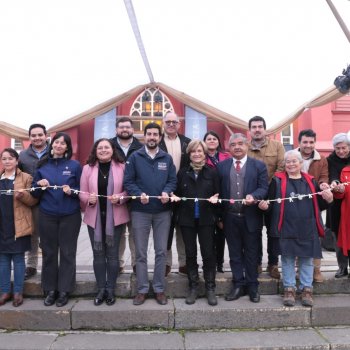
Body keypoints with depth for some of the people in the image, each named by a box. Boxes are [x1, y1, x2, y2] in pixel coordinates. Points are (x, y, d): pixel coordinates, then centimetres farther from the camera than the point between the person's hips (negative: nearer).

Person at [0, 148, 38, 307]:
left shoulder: (26, 178, 0)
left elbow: (33, 200, -3)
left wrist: (23, 195, -21)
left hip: (18, 226, -4)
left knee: (18, 258, 4)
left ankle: (18, 292, 14)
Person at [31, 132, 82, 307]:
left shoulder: (75, 165, -1)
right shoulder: (42, 165, 7)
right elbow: (34, 193, 9)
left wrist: (71, 191, -17)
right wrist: (40, 186, -12)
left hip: (70, 215, -2)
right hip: (47, 215, 2)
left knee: (67, 253, 4)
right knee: (49, 252, 8)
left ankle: (64, 290, 16)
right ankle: (50, 290, 21)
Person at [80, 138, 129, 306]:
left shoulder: (121, 167, -2)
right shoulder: (88, 168, 4)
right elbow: (82, 192, 3)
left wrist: (119, 198, -20)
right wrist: (89, 199, -18)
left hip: (115, 217, -2)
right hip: (95, 217, 2)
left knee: (112, 253, 7)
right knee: (98, 253, 9)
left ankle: (110, 289, 20)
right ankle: (101, 289, 23)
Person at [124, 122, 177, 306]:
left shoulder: (167, 158, 6)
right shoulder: (135, 157, 0)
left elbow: (173, 180, 5)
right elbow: (128, 181, -4)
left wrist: (167, 192, -15)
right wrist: (139, 194, -20)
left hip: (163, 211, 2)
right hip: (140, 211, -1)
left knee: (161, 251, 8)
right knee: (141, 252, 6)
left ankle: (159, 289, 21)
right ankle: (142, 290, 19)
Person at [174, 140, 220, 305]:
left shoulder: (212, 172, 2)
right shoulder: (182, 172, 6)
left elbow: (218, 194, 3)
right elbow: (177, 193, 9)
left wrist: (215, 199, -17)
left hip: (206, 219, -1)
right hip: (187, 219, 2)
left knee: (208, 253, 1)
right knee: (190, 253, 8)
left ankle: (210, 288, 15)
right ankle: (193, 287, 21)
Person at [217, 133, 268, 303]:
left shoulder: (259, 166, 2)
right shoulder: (221, 166, 6)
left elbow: (264, 188, -4)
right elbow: (218, 190, 5)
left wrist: (253, 196, -25)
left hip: (250, 217, -1)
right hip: (230, 217, 2)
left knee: (251, 253, 10)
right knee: (235, 253, 11)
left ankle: (253, 286, 23)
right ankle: (238, 285, 23)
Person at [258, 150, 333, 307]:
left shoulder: (310, 181, 10)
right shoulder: (277, 180, 2)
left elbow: (319, 205, 13)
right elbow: (269, 202, 1)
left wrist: (328, 199, -6)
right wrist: (265, 205, -20)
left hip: (307, 229, 2)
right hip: (286, 228, -2)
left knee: (307, 259, 9)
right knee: (287, 258, 6)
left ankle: (306, 290, 22)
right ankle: (289, 289, 19)